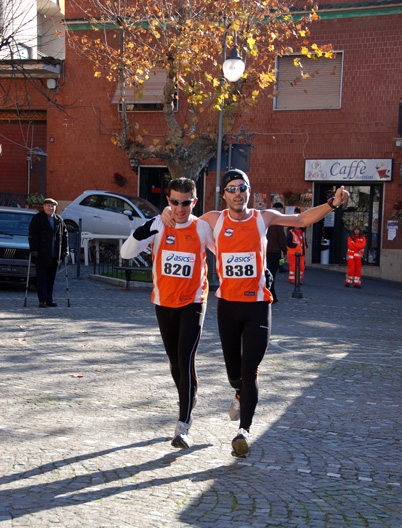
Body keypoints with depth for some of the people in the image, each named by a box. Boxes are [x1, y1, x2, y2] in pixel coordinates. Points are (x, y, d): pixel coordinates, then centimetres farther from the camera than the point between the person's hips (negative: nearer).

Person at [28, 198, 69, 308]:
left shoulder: (59, 220, 12)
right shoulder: (37, 218, -2)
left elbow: (65, 234, 17)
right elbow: (32, 235, -7)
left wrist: (65, 249, 9)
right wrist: (33, 249, -15)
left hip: (54, 256, 5)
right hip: (41, 255, -5)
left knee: (51, 278, 8)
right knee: (42, 278, -3)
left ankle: (49, 299, 14)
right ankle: (42, 300, -2)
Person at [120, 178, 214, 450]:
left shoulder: (203, 228, -7)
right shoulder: (158, 225, -6)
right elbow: (126, 253, -12)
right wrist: (139, 235, -32)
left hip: (193, 303, -3)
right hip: (164, 303, 3)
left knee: (186, 360, -14)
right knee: (175, 362, 15)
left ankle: (183, 427, -12)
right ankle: (188, 401, 40)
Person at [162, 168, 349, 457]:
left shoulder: (263, 217, -1)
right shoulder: (215, 219, 1)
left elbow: (302, 219, 8)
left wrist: (332, 204, -4)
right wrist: (168, 212, -4)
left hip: (257, 305, -2)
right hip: (227, 304, 2)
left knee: (250, 369, -11)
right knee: (233, 368, 15)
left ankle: (245, 430, -11)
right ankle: (241, 394, 49)